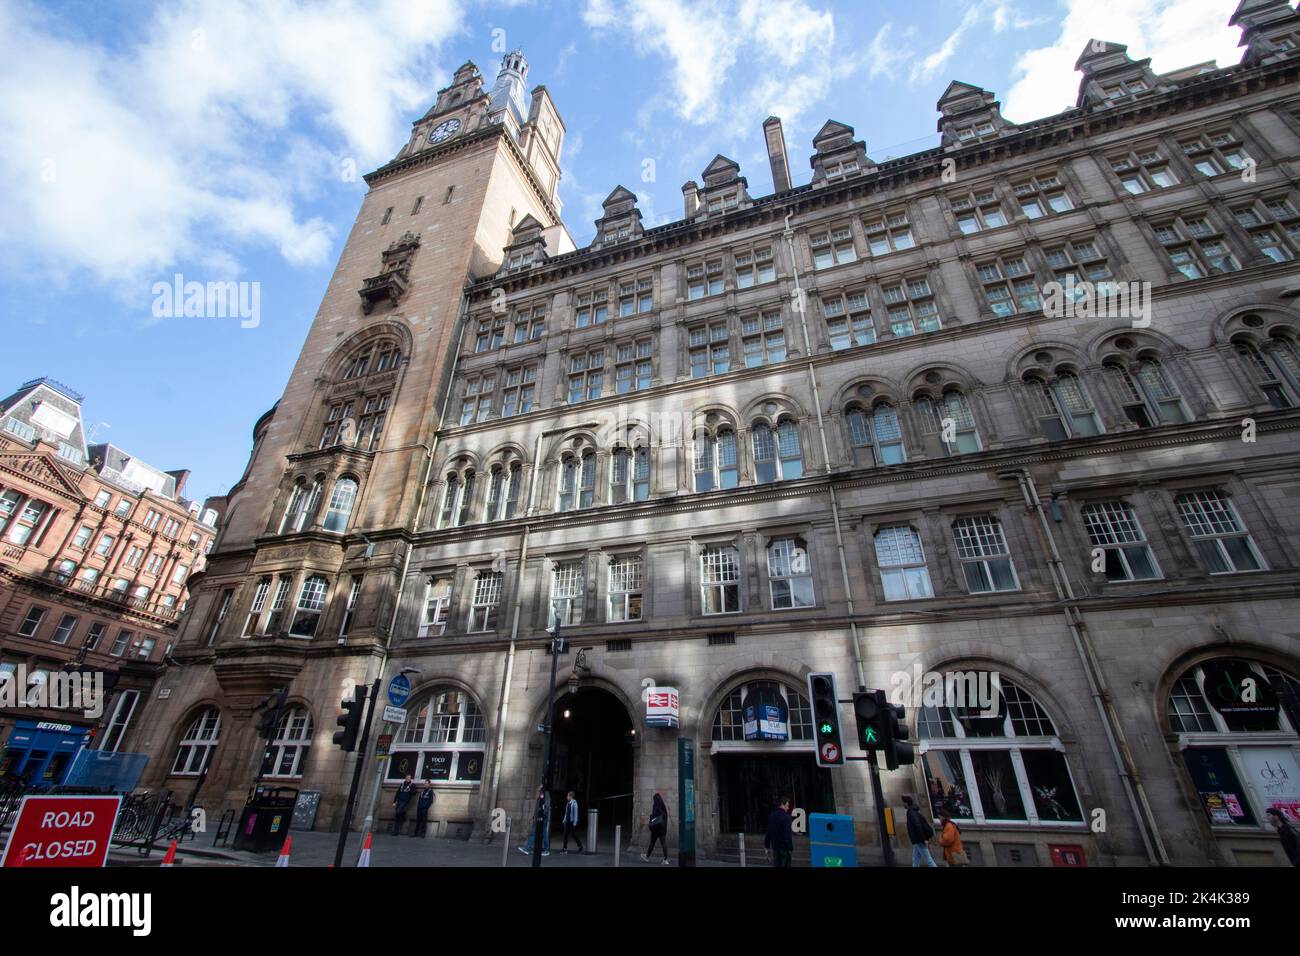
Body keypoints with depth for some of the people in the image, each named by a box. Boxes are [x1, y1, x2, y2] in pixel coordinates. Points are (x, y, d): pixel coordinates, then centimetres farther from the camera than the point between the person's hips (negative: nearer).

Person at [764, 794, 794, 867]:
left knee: (776, 864, 14)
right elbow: (788, 834, -21)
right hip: (784, 847, -6)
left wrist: (767, 844, 17)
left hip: (775, 845, 6)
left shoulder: (771, 815, 6)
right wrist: (791, 847, -15)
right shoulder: (786, 817, -18)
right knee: (785, 864, 5)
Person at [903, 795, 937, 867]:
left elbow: (918, 826, -30)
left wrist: (923, 839, -24)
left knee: (928, 860, -3)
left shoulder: (911, 813, -19)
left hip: (919, 841, -10)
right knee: (915, 860, 14)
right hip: (917, 841, 10)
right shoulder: (914, 811, 11)